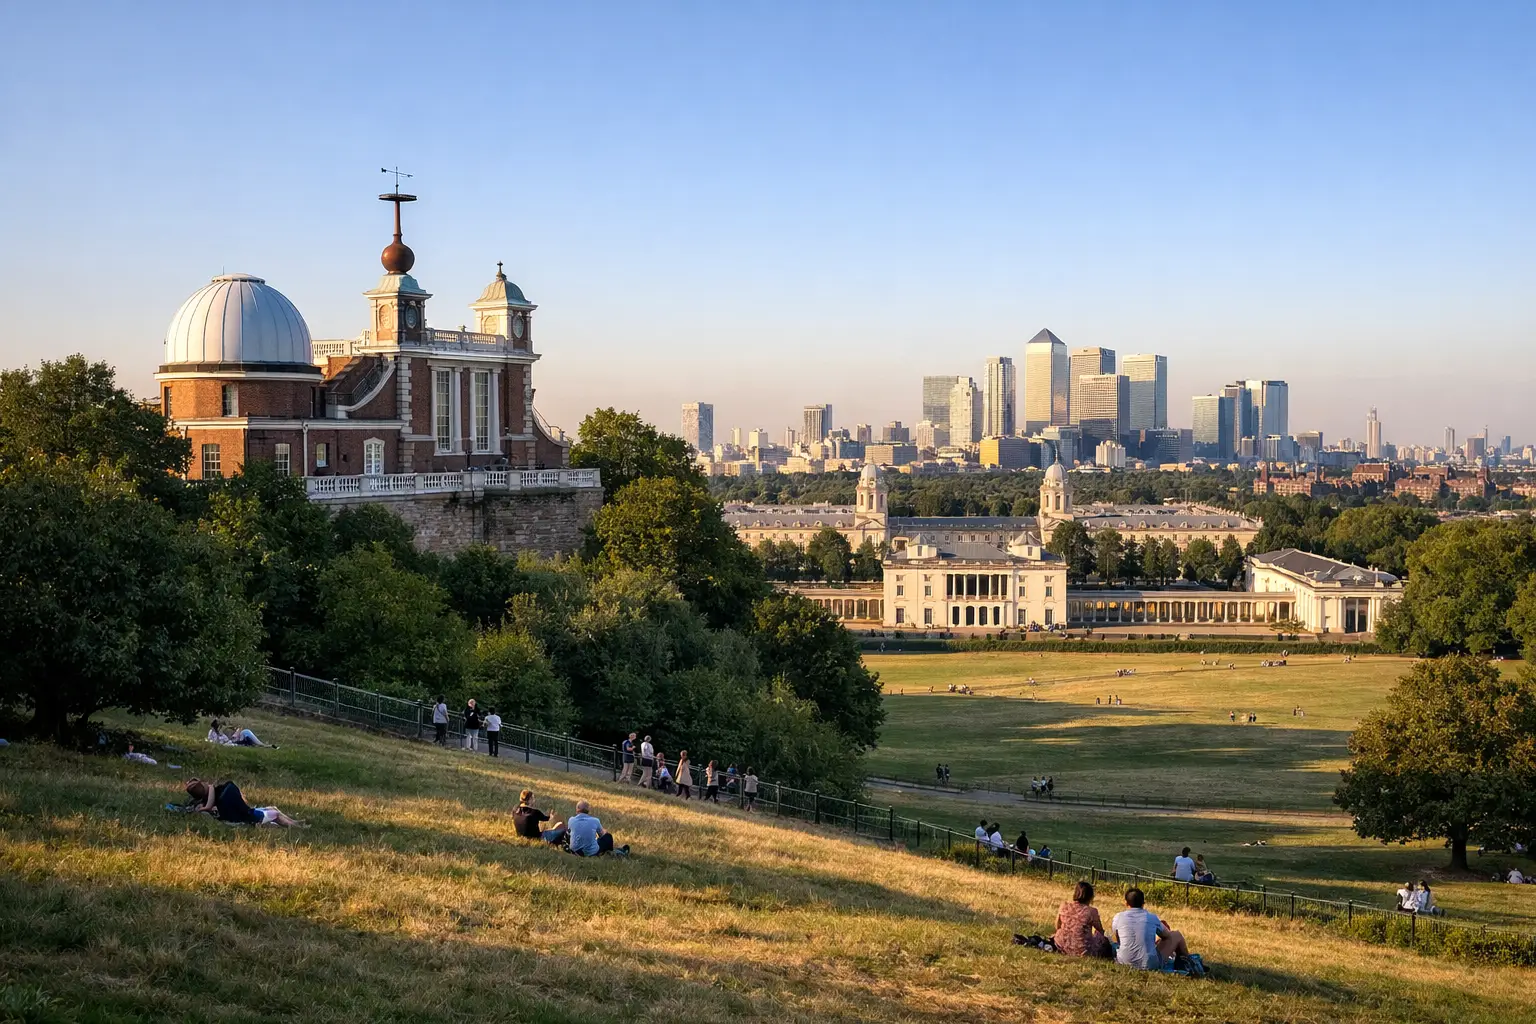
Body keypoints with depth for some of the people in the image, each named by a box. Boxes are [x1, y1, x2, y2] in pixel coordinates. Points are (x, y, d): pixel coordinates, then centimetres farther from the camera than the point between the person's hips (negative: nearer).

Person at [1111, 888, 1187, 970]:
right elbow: (1167, 935, 16)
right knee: (1176, 936, 18)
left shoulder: (1118, 917, 0)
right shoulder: (1151, 917, -1)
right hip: (1149, 965, -2)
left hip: (1123, 962, 2)